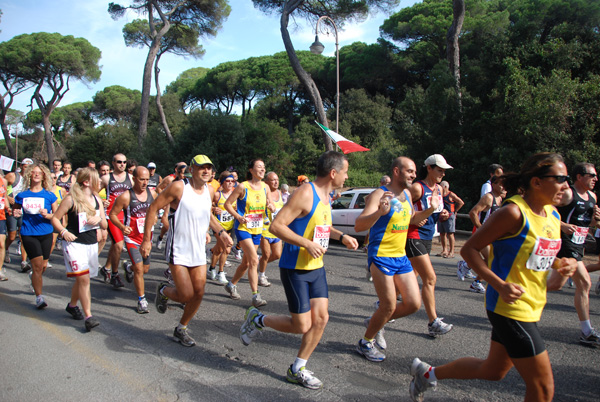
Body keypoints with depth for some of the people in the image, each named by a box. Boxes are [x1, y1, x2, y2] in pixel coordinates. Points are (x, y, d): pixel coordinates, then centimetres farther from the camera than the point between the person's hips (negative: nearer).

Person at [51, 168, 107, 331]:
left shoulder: (97, 200, 8)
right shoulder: (71, 199, -9)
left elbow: (105, 225, 11)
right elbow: (55, 218, -5)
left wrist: (99, 220, -11)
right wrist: (64, 232, -21)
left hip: (92, 243, 6)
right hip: (74, 243, -6)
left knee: (81, 279, 14)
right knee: (84, 278, -13)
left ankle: (72, 305, 37)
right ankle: (88, 316, -9)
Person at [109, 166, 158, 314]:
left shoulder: (152, 193, -1)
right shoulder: (125, 197, -16)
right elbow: (112, 214, -9)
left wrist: (153, 217, -1)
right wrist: (122, 227, -25)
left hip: (147, 236, 5)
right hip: (132, 237, -5)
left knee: (145, 269, 15)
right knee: (139, 269, -13)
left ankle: (128, 267, 50)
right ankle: (142, 300, 2)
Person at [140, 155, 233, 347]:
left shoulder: (209, 190, 6)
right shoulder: (179, 187, -14)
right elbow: (153, 208, -10)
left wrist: (220, 232, 11)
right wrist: (146, 240, -12)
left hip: (199, 252, 6)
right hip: (178, 251, -6)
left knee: (198, 293, 5)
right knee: (186, 295, -9)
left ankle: (181, 330, 26)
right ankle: (163, 291, 26)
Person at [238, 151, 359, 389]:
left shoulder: (325, 195, 10)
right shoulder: (305, 194, -19)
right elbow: (276, 226, -23)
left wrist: (341, 237, 13)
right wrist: (307, 244, -25)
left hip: (316, 268, 9)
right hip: (295, 269, -9)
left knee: (321, 318, 5)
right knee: (301, 326, -3)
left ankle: (297, 370, 21)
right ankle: (257, 320, 21)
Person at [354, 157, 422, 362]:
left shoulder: (407, 194, 10)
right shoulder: (379, 194, -15)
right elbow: (358, 226, -26)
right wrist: (380, 212, -43)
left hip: (401, 256, 8)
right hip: (381, 256, -8)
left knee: (414, 303, 6)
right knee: (389, 306, -5)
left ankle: (375, 322, 29)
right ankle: (365, 343, 19)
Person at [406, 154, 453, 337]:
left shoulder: (438, 189, 12)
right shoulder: (417, 188, -13)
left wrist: (442, 214, 3)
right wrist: (414, 219, -25)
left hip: (427, 238, 9)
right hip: (414, 238, -9)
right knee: (430, 278, -10)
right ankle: (433, 323, -4)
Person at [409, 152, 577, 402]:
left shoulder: (553, 215, 8)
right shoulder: (514, 212, -18)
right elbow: (469, 249, -16)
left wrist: (563, 265, -1)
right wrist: (500, 285, -26)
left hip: (531, 307, 9)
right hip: (510, 307, -9)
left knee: (494, 370, 20)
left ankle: (427, 373, 36)